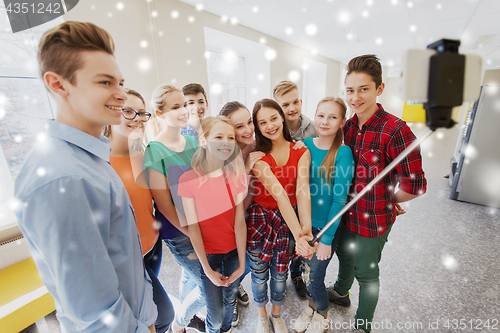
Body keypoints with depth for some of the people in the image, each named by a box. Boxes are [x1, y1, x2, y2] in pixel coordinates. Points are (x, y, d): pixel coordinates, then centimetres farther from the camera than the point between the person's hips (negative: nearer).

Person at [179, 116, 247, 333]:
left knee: (230, 299, 21)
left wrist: (242, 263, -6)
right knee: (215, 315, 8)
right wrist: (207, 269, -8)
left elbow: (239, 221, -8)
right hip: (208, 253, -3)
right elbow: (193, 227, -12)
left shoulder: (237, 176, -6)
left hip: (234, 250, 3)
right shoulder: (188, 180, -17)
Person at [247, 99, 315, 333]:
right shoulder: (257, 157, -15)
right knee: (259, 275, 16)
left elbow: (302, 189, -19)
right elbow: (279, 194, -26)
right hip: (259, 221, -2)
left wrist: (305, 228, -32)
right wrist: (298, 233, -30)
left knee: (280, 274, 19)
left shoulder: (301, 151, -6)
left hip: (288, 221, 2)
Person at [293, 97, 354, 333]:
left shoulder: (343, 153, -16)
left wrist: (327, 238, -14)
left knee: (315, 278, 11)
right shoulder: (304, 145, -5)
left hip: (326, 227, -3)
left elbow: (340, 199, -15)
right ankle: (311, 305, 52)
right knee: (306, 270, 21)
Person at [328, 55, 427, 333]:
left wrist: (388, 201, -8)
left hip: (373, 220, -6)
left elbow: (414, 186, -22)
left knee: (366, 272, 16)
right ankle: (341, 292, 60)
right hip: (346, 213, 6)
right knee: (345, 255, 29)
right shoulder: (347, 127, -3)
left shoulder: (395, 130, -23)